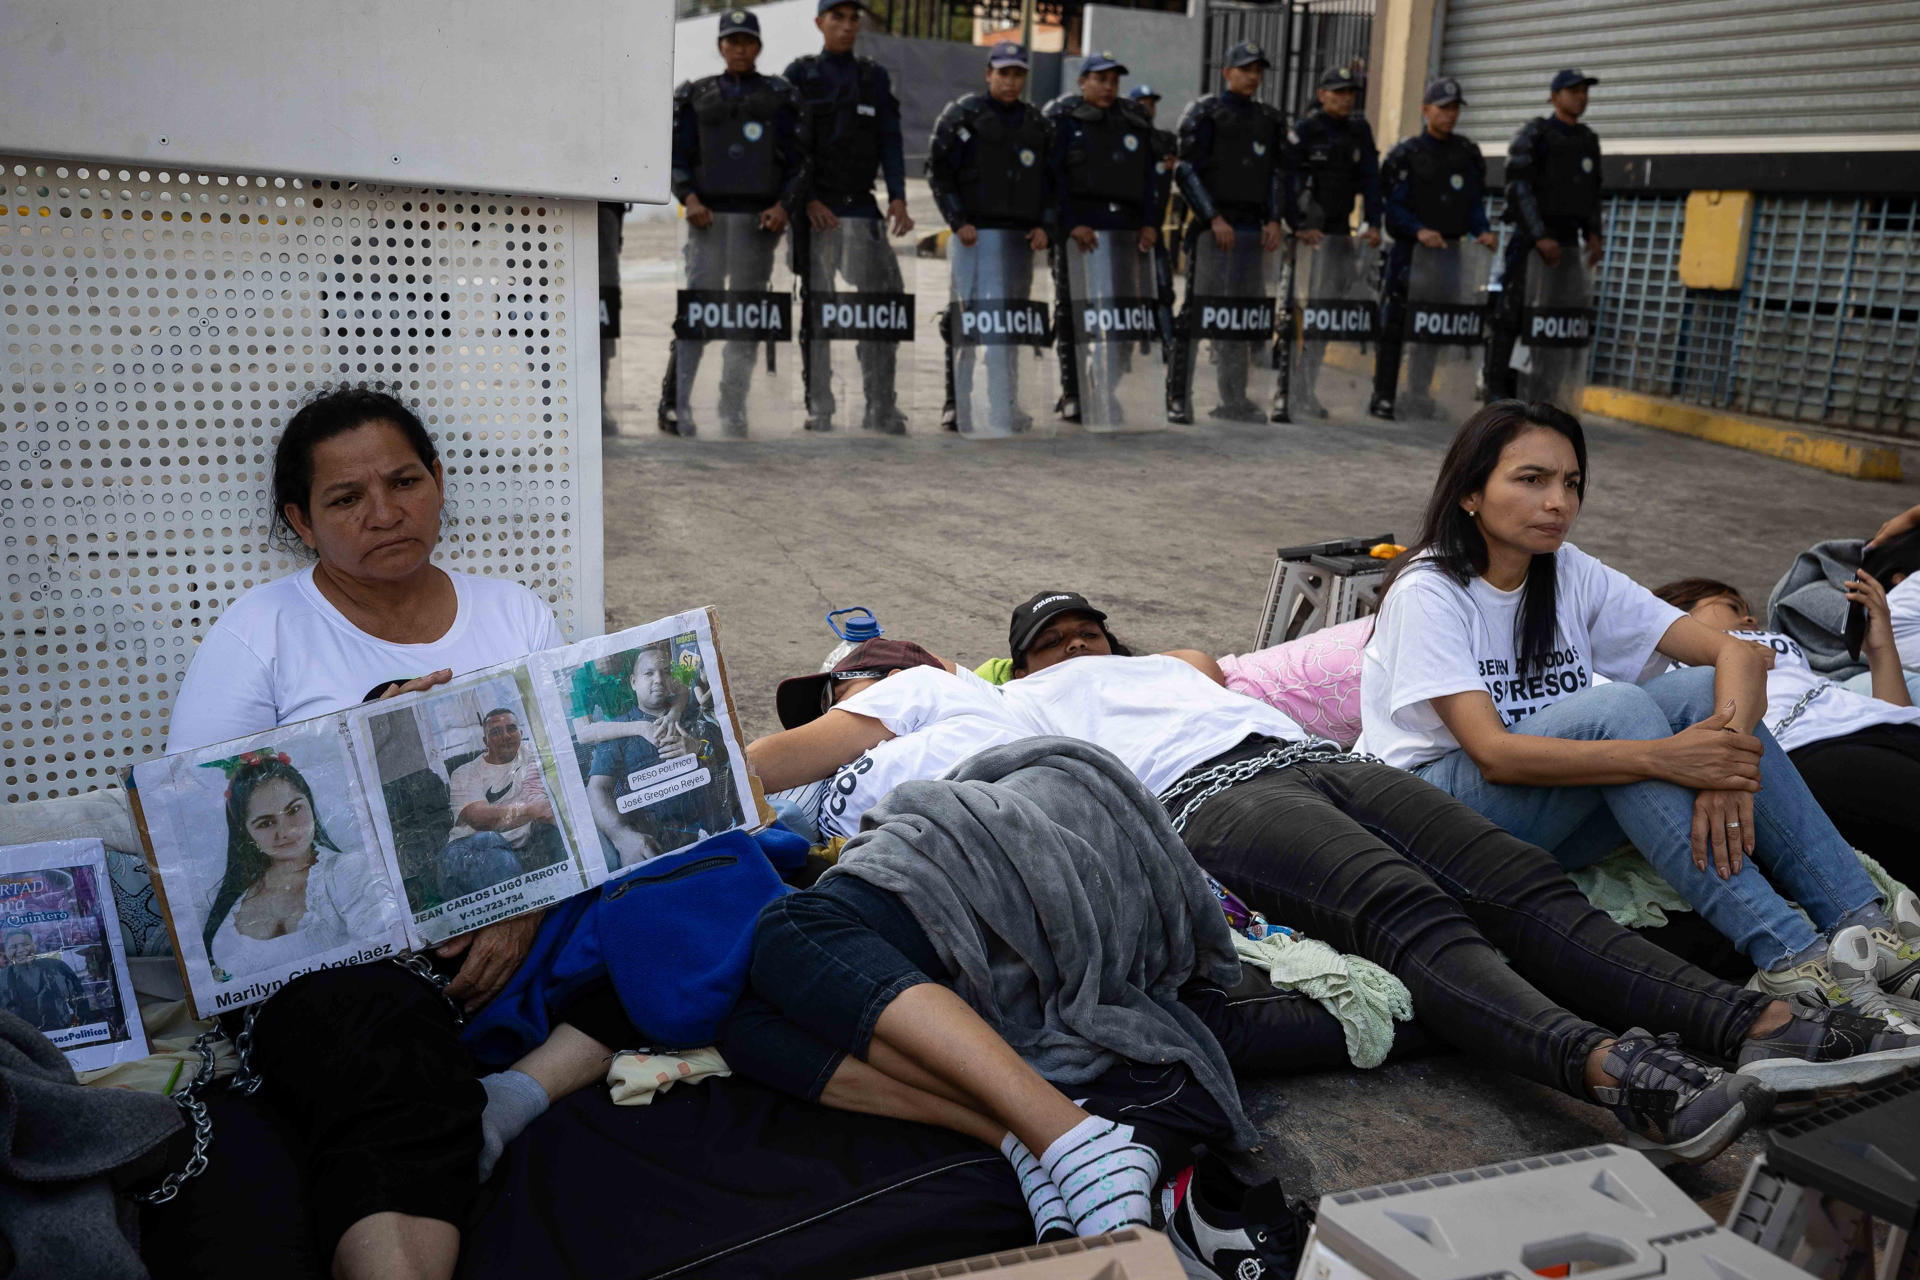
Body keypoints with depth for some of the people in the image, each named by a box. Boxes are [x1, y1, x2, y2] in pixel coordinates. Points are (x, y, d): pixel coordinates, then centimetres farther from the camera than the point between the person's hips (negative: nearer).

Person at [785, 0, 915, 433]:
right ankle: (819, 411, 8)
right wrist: (807, 200, -11)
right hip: (814, 210, -2)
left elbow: (890, 141, 7)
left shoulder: (874, 77, 14)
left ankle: (881, 410, -2)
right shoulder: (799, 75, 6)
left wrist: (898, 197, -6)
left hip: (861, 207, 2)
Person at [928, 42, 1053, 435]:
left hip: (1021, 238, 5)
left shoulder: (1038, 123, 15)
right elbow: (938, 171, -2)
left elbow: (1051, 180, 19)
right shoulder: (963, 115, 1)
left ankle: (1007, 409, 14)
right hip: (975, 235, -5)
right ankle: (956, 402, -7)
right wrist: (958, 222, -11)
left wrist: (1043, 225, 4)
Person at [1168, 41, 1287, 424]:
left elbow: (1278, 174, 18)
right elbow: (1188, 172, -7)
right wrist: (1214, 219, -14)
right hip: (1211, 228, -6)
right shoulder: (1205, 113, -1)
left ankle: (1234, 400, 15)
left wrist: (1274, 220, 4)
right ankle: (1178, 399, -5)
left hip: (1253, 230, 6)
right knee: (1197, 310, -8)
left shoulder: (1270, 120, 17)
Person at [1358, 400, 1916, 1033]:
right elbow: (1493, 753, -26)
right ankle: (1787, 956, -32)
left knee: (1704, 690, -17)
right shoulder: (1428, 593, -15)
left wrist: (1725, 766, -27)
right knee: (1614, 706, -30)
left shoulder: (1572, 575, 2)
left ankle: (1864, 927, -22)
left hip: (1552, 824, 6)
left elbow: (1738, 652, -6)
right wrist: (1663, 759, -36)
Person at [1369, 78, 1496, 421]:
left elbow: (1475, 201, 12)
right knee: (1394, 325, -4)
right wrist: (1420, 230, -22)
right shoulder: (1405, 155, -2)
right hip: (1409, 251, -4)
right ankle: (1382, 397, 3)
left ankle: (1419, 398, 15)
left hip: (1447, 251, 4)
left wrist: (1483, 231, -6)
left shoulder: (1467, 153, 11)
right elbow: (1394, 206, -7)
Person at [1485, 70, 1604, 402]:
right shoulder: (1534, 135, -5)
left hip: (1568, 239, 6)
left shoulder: (1589, 140, 16)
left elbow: (1593, 193, 22)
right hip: (1531, 237, -6)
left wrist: (1593, 234, 7)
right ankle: (1496, 386, -4)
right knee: (1511, 311, -7)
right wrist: (1540, 238, -18)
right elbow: (1519, 189, -12)